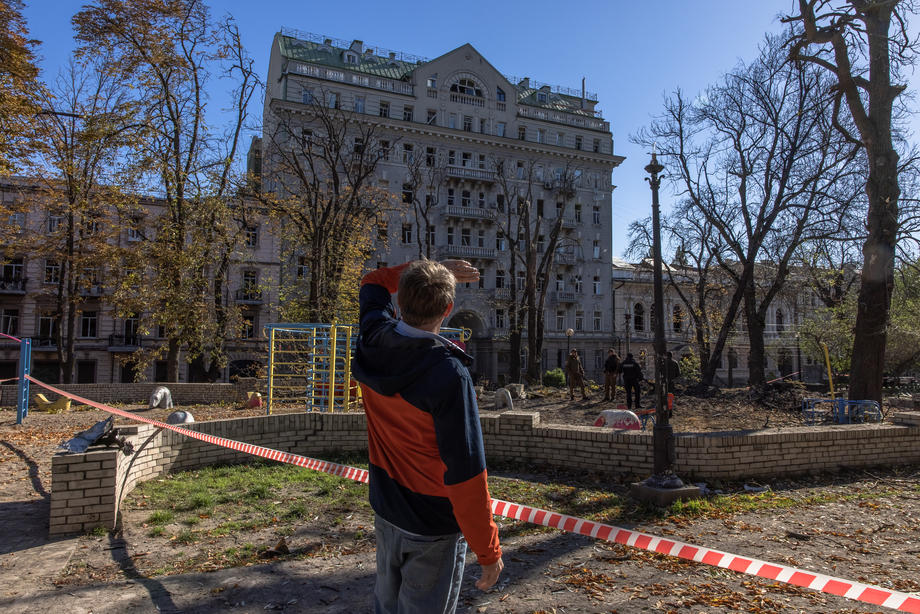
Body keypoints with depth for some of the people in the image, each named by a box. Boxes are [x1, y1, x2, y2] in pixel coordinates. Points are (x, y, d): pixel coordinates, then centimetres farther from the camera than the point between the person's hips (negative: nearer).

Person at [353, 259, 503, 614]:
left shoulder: (373, 343, -11)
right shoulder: (448, 374, -29)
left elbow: (373, 283, 12)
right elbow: (465, 473, -27)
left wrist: (430, 270, 6)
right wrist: (488, 550, -17)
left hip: (385, 511, 6)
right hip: (434, 527, -6)